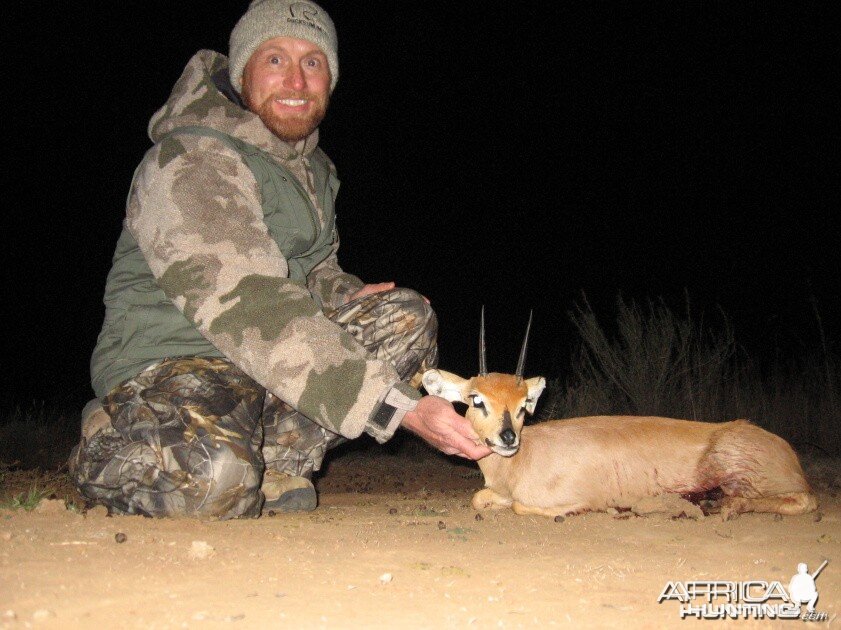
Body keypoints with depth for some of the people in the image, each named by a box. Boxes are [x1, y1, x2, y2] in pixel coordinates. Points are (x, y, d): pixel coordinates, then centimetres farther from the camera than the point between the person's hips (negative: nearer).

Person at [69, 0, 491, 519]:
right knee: (214, 479, -37)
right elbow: (252, 314, -31)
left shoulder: (313, 169, 10)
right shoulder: (190, 162, -20)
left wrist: (348, 294, -3)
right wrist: (402, 408, -38)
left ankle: (276, 461, -9)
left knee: (408, 317, -7)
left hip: (271, 359, 8)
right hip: (166, 360, -8)